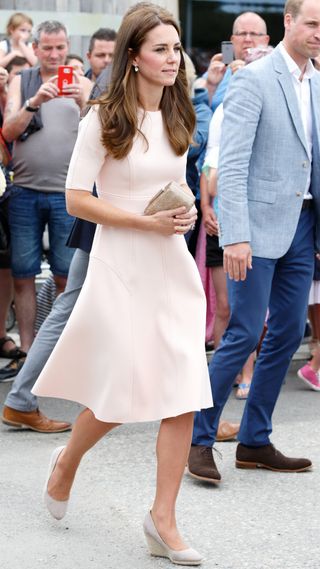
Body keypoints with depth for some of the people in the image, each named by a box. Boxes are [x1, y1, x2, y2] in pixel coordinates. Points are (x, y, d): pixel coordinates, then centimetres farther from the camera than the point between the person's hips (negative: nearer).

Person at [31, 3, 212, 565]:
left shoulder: (177, 118, 10)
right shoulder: (103, 121, -8)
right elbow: (76, 200, -10)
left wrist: (186, 212, 7)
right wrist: (148, 222, -16)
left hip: (173, 266, 6)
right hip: (122, 268, -5)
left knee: (184, 394, -3)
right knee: (124, 392, -2)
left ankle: (163, 519, 5)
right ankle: (66, 461, 30)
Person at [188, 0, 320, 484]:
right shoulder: (253, 80, -9)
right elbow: (232, 163, -16)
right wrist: (236, 236, -23)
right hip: (260, 225, -7)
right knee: (244, 334, -7)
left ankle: (254, 442, 18)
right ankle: (200, 439, 5)